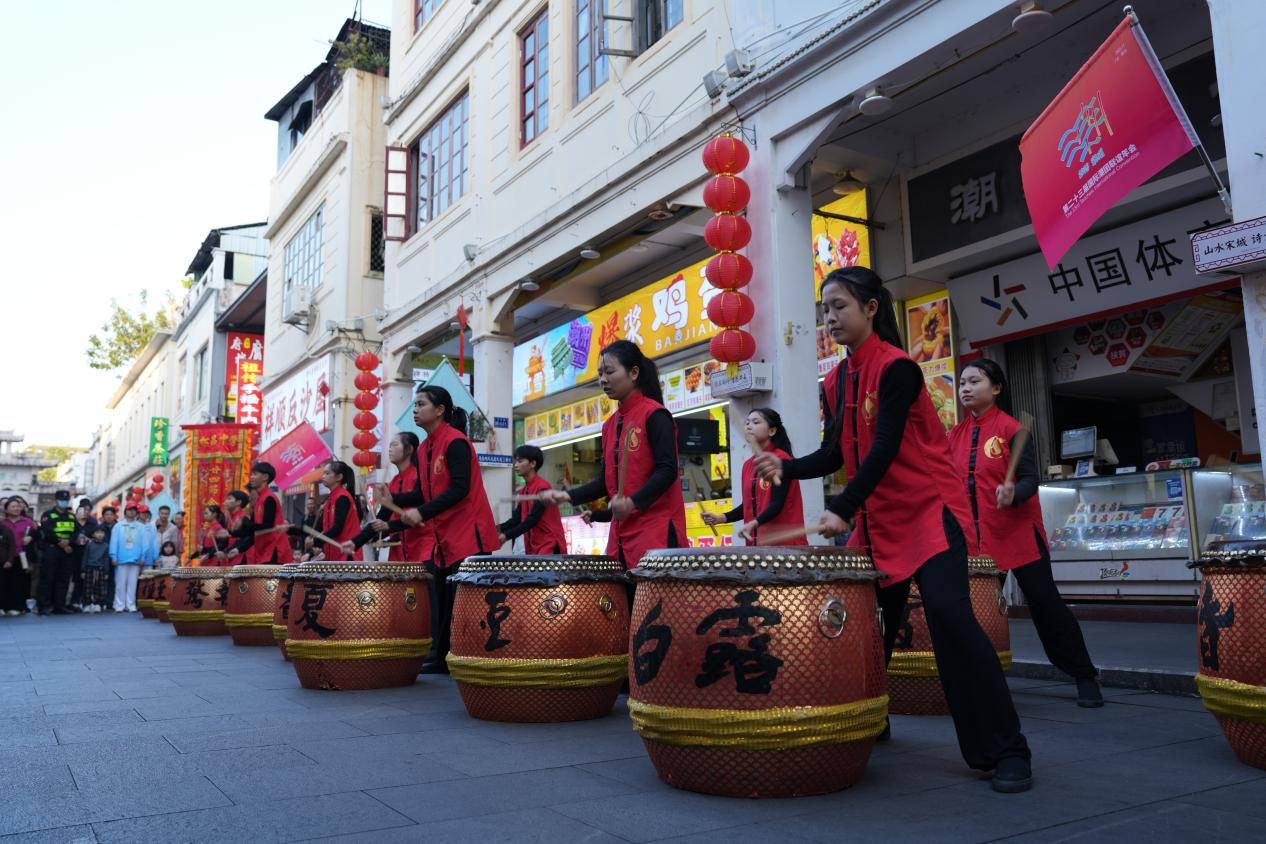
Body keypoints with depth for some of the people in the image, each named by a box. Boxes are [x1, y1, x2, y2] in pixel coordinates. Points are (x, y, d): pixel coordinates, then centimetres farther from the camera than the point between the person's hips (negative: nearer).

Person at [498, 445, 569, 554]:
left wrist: (507, 536, -22)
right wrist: (499, 528, -7)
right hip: (535, 546, 9)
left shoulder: (542, 487, -14)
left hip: (550, 544, -9)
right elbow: (517, 518, 10)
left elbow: (532, 520, -20)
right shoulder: (524, 491, 12)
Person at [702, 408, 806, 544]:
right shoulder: (748, 465, 13)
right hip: (758, 541, 7)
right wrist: (721, 518, 5)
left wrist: (753, 524, -29)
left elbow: (777, 504, -15)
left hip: (785, 540, -6)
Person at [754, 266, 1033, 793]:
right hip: (876, 518, 8)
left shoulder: (896, 368, -13)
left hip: (928, 508, -8)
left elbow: (884, 449, -21)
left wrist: (842, 510, -28)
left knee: (949, 615, -20)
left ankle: (1005, 750, -9)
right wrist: (786, 467, -9)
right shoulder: (836, 381, 9)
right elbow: (835, 454, 8)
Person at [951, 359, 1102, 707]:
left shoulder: (1011, 429, -7)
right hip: (975, 536, 5)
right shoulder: (955, 434, 9)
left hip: (1018, 533, -5)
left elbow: (1030, 480, -12)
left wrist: (1013, 494, -31)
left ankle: (1085, 677, 14)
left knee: (1045, 603, -1)